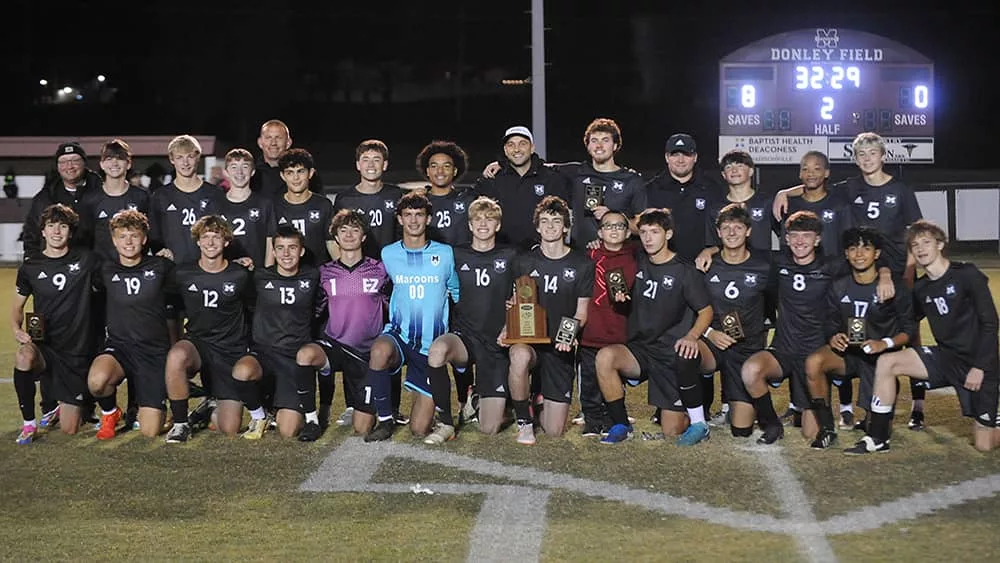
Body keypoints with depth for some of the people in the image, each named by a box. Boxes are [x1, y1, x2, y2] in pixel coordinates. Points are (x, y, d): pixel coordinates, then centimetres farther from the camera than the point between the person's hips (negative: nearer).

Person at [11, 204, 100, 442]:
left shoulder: (85, 259, -1)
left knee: (69, 430, -1)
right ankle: (29, 422, -15)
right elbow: (17, 307, 12)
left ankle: (51, 407, 38)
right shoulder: (30, 268, 2)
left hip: (78, 352, 0)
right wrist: (17, 329, -10)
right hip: (44, 346, 0)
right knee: (24, 356, -38)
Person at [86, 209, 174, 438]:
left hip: (155, 351, -1)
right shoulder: (107, 270, 4)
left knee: (149, 432, -7)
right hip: (118, 347, 1)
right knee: (97, 381, -36)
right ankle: (110, 413, 1)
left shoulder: (161, 267, 2)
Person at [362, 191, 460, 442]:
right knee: (380, 351, -40)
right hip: (399, 335, 0)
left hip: (432, 346, 0)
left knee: (420, 430, -4)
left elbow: (458, 293, 12)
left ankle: (430, 401, 33)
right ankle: (385, 419, -17)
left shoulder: (445, 254, 1)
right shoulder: (388, 254, 4)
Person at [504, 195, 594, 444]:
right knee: (520, 355, -41)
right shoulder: (524, 262, 5)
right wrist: (508, 328, -9)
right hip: (528, 339, 0)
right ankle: (524, 421, -16)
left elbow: (581, 313, 5)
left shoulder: (582, 264, 2)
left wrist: (570, 333, -16)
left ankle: (542, 399, 36)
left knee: (554, 432, -2)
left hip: (561, 348, 0)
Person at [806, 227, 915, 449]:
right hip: (848, 353, 2)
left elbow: (909, 329, -4)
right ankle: (826, 429, -17)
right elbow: (832, 325, 9)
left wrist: (885, 343, -22)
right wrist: (833, 338, -15)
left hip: (879, 358, -2)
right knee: (813, 362, -34)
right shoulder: (838, 288, 4)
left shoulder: (894, 287, -5)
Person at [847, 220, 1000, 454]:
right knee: (886, 362, -14)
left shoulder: (967, 275, -12)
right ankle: (877, 439, -7)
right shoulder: (921, 288, 6)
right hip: (947, 356, 5)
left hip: (978, 364, -5)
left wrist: (979, 367, -17)